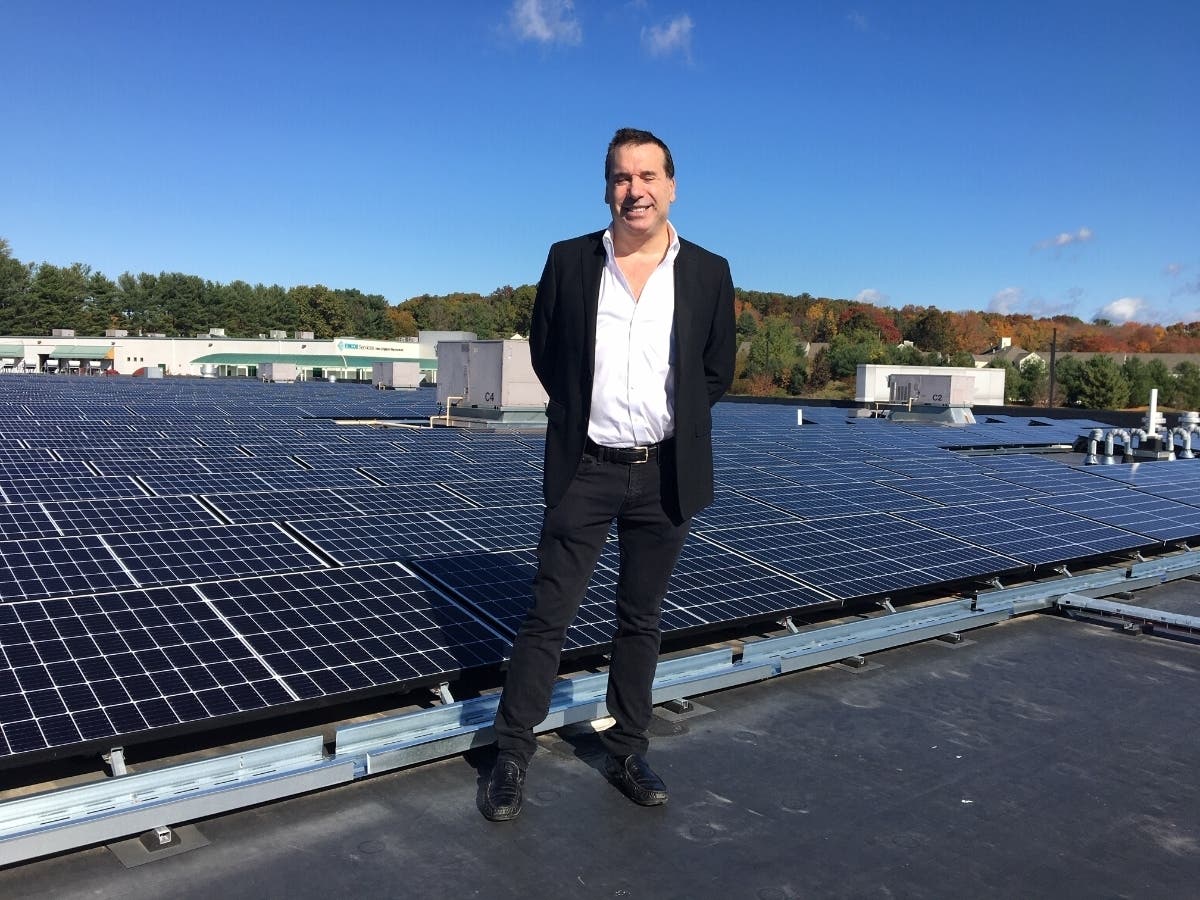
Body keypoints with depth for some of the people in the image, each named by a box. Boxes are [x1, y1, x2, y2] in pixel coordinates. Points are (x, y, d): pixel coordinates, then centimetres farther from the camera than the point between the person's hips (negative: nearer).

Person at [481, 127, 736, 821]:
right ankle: (513, 757, 17)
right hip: (585, 469, -1)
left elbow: (718, 370, 8)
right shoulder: (570, 261, 1)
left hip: (665, 472, 1)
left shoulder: (708, 273, 1)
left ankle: (628, 752, 28)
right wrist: (582, 411, 6)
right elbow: (544, 350, 10)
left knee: (641, 620, 13)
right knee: (549, 615, 3)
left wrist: (670, 420, 3)